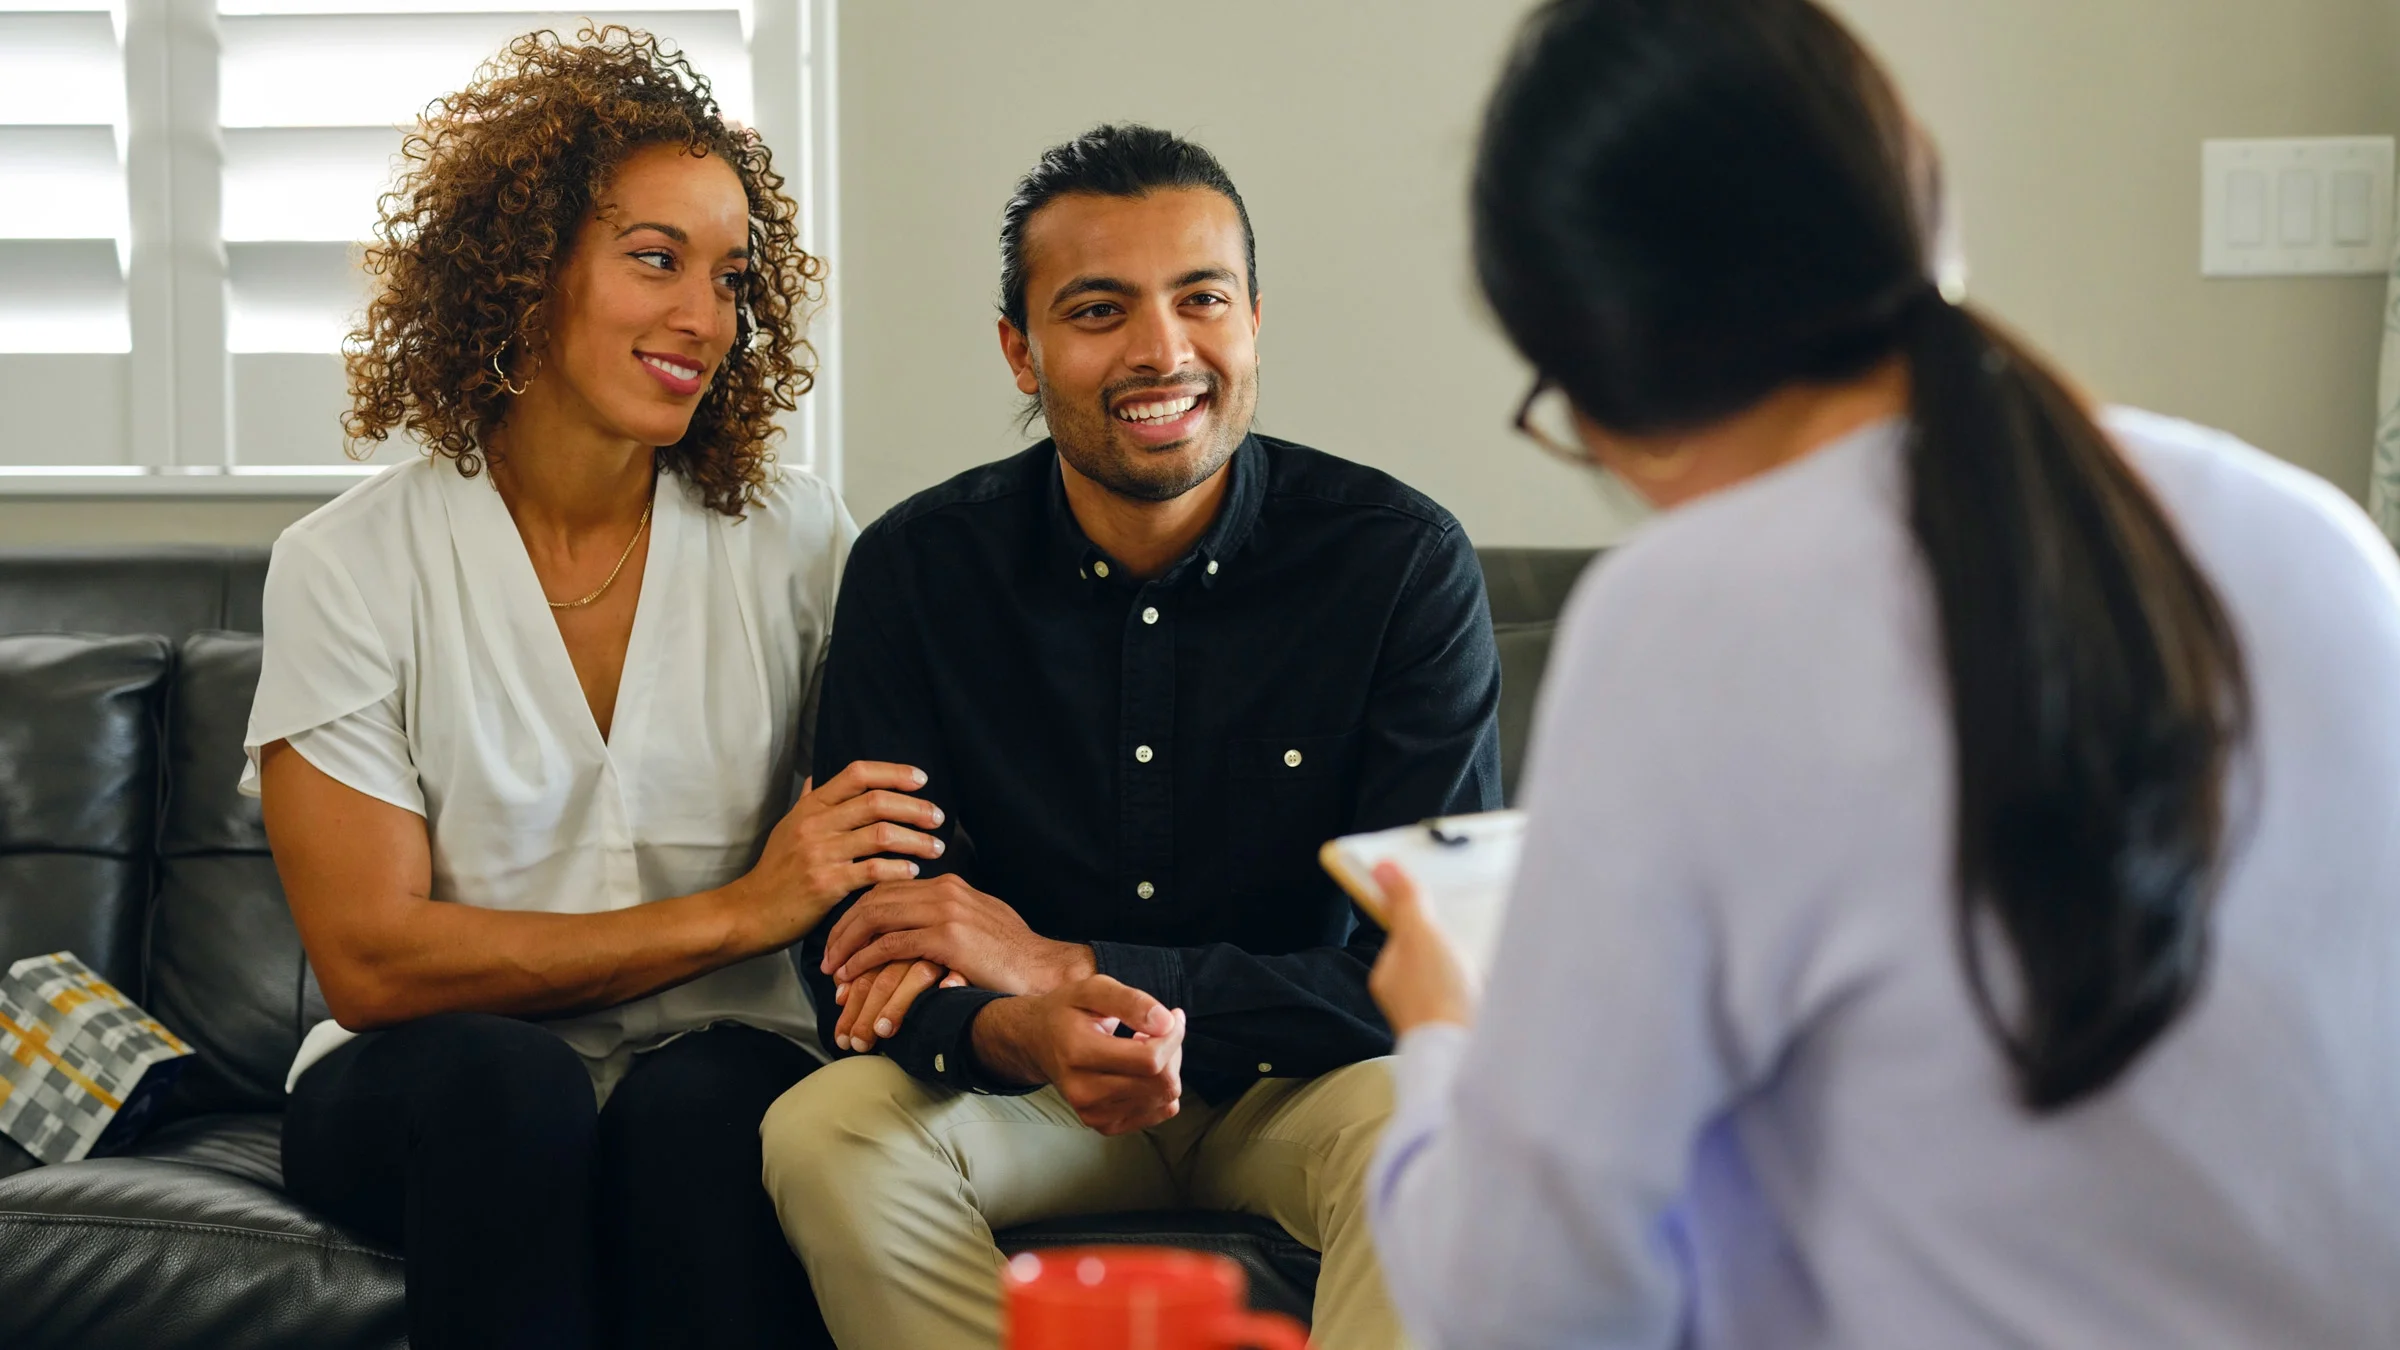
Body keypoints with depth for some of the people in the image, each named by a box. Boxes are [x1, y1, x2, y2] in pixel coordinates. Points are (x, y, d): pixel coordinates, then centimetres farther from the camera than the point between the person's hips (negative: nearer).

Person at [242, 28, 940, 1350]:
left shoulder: (794, 538, 1)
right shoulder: (351, 564, -5)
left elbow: (899, 821, 3)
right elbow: (369, 962, -11)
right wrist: (734, 913, -17)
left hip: (719, 1068, 1)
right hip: (426, 1094, -1)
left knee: (704, 1095, -32)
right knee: (498, 1077, -33)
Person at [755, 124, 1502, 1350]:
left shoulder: (1404, 564, -15)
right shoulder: (916, 570, -9)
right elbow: (858, 958, -10)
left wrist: (1061, 963, -23)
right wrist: (1017, 1035, -35)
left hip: (1301, 1079, -2)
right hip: (1027, 1088, 3)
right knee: (822, 1135, -26)